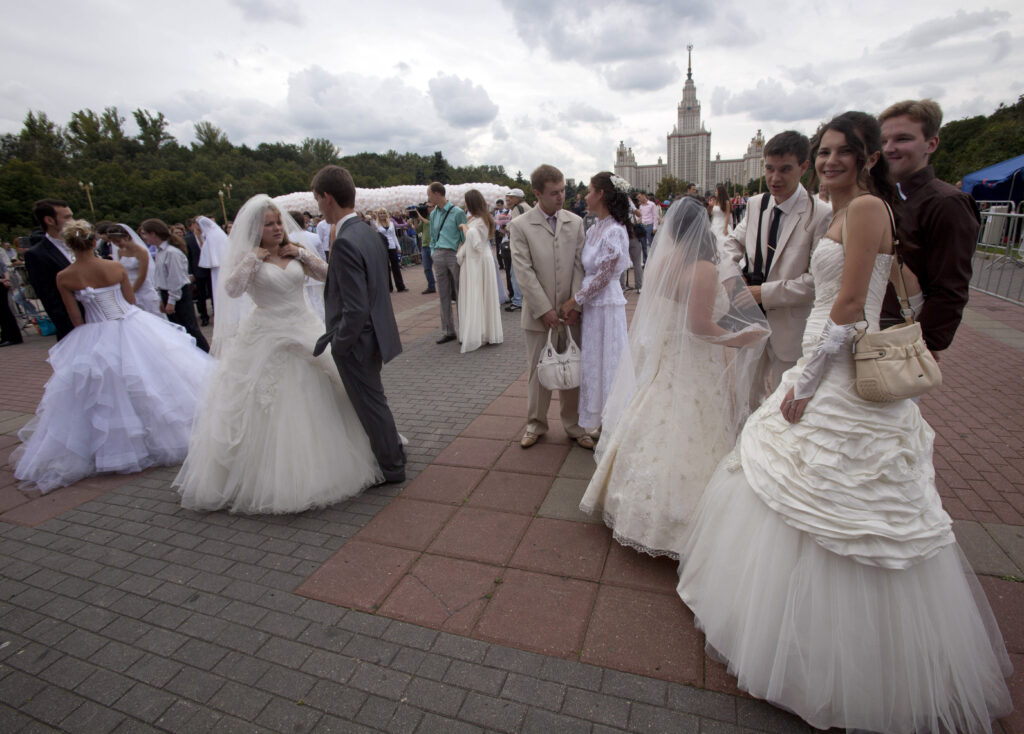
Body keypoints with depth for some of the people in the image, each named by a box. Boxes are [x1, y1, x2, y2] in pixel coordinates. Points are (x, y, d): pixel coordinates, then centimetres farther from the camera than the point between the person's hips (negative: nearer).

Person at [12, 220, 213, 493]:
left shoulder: (64, 278, -8)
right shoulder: (116, 267, -10)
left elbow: (76, 319, -1)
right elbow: (131, 300, 3)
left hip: (93, 340, 1)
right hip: (131, 327, 0)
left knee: (103, 395, 13)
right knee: (144, 384, 12)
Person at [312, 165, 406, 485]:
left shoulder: (346, 242, -24)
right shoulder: (367, 231, 5)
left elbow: (355, 309, -27)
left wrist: (337, 343, -13)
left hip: (358, 340, -9)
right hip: (375, 333, 9)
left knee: (371, 405, 8)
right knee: (372, 400, 24)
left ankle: (391, 467, 26)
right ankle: (394, 450, 42)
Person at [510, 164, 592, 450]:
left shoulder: (575, 222, 5)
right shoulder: (520, 226, -4)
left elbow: (579, 265, 2)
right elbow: (524, 272, -9)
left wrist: (575, 305, -8)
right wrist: (545, 310, -13)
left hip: (571, 312, 2)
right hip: (539, 314, -2)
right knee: (538, 372, 9)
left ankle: (573, 424, 26)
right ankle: (536, 424, 27)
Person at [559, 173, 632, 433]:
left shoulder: (614, 231, -17)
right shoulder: (593, 229, 9)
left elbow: (604, 276, -18)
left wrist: (573, 301, -15)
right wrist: (576, 301, 5)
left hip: (606, 306, -8)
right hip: (590, 304, 8)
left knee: (607, 362, 3)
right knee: (592, 361, 15)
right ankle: (595, 419, 31)